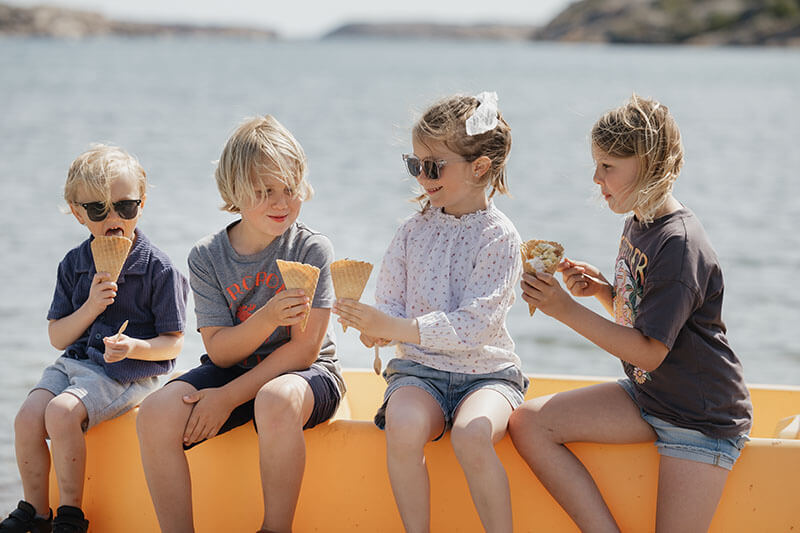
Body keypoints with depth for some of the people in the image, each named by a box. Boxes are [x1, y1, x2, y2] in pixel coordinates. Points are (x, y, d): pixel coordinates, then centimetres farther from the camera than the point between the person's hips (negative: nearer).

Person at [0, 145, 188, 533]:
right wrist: (90, 307, -11)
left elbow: (173, 342, -5)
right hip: (75, 361, 6)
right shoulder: (73, 265, 8)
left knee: (61, 412, -28)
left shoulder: (157, 268, -7)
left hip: (130, 372, -5)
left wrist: (134, 347, -25)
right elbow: (58, 338, 7)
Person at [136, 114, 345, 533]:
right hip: (231, 369, 4)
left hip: (306, 373, -3)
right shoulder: (207, 256, -1)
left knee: (275, 400, -39)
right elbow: (219, 351, -6)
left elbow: (304, 349, -13)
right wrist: (267, 318, -28)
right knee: (156, 413, -23)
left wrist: (230, 396, -19)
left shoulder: (312, 250, -9)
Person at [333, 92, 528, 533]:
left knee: (471, 435, -35)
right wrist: (373, 328, -19)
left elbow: (474, 323, -18)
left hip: (486, 371, -3)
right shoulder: (413, 231, 7)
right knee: (402, 428, -31)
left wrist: (393, 328, -26)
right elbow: (391, 306, 7)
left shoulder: (499, 237, -7)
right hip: (419, 368, 3)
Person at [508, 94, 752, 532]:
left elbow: (649, 352, -24)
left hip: (702, 417, -9)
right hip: (645, 396, 9)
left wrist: (566, 309, -24)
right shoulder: (638, 225, 6)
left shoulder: (680, 245, -22)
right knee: (529, 423, -9)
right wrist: (603, 290, -2)